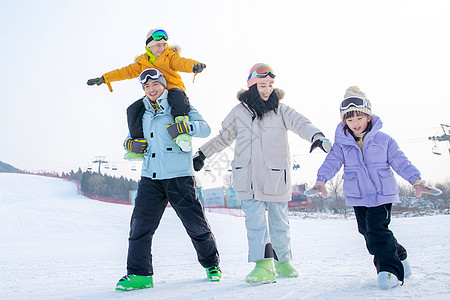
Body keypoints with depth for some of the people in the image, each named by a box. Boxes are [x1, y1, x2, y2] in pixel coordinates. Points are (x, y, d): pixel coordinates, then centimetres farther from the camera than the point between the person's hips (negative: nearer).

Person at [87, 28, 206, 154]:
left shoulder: (171, 57, 4)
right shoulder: (143, 62, 16)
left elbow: (181, 63, -16)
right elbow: (127, 71, 17)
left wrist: (194, 65, -42)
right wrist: (104, 78, 10)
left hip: (172, 89, -4)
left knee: (176, 94, -39)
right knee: (133, 109, -14)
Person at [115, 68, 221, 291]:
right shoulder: (142, 113, 16)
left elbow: (205, 128, -4)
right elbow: (131, 136, 26)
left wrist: (186, 126, -24)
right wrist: (131, 143, 2)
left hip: (179, 175, -4)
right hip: (150, 177, 4)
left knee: (196, 224, 3)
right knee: (140, 224, -5)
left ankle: (211, 264, 24)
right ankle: (139, 274, 3)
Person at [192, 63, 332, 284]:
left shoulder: (280, 110, 5)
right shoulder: (239, 111, 10)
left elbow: (300, 123, -12)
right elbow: (223, 137, 22)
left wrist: (316, 135, -33)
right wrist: (202, 154, 23)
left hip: (275, 177, 0)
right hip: (247, 177, 1)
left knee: (279, 222, 10)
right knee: (255, 220, -11)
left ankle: (283, 261, 27)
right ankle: (263, 266, -13)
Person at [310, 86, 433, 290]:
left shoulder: (383, 140, 0)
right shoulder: (342, 143, 4)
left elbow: (400, 162, 1)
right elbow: (332, 161, -6)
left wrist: (416, 181, -8)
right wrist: (321, 179, -22)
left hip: (382, 193, -3)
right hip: (357, 196, 4)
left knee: (377, 229, -17)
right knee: (367, 231, 8)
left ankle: (390, 268, -8)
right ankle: (398, 257, 27)